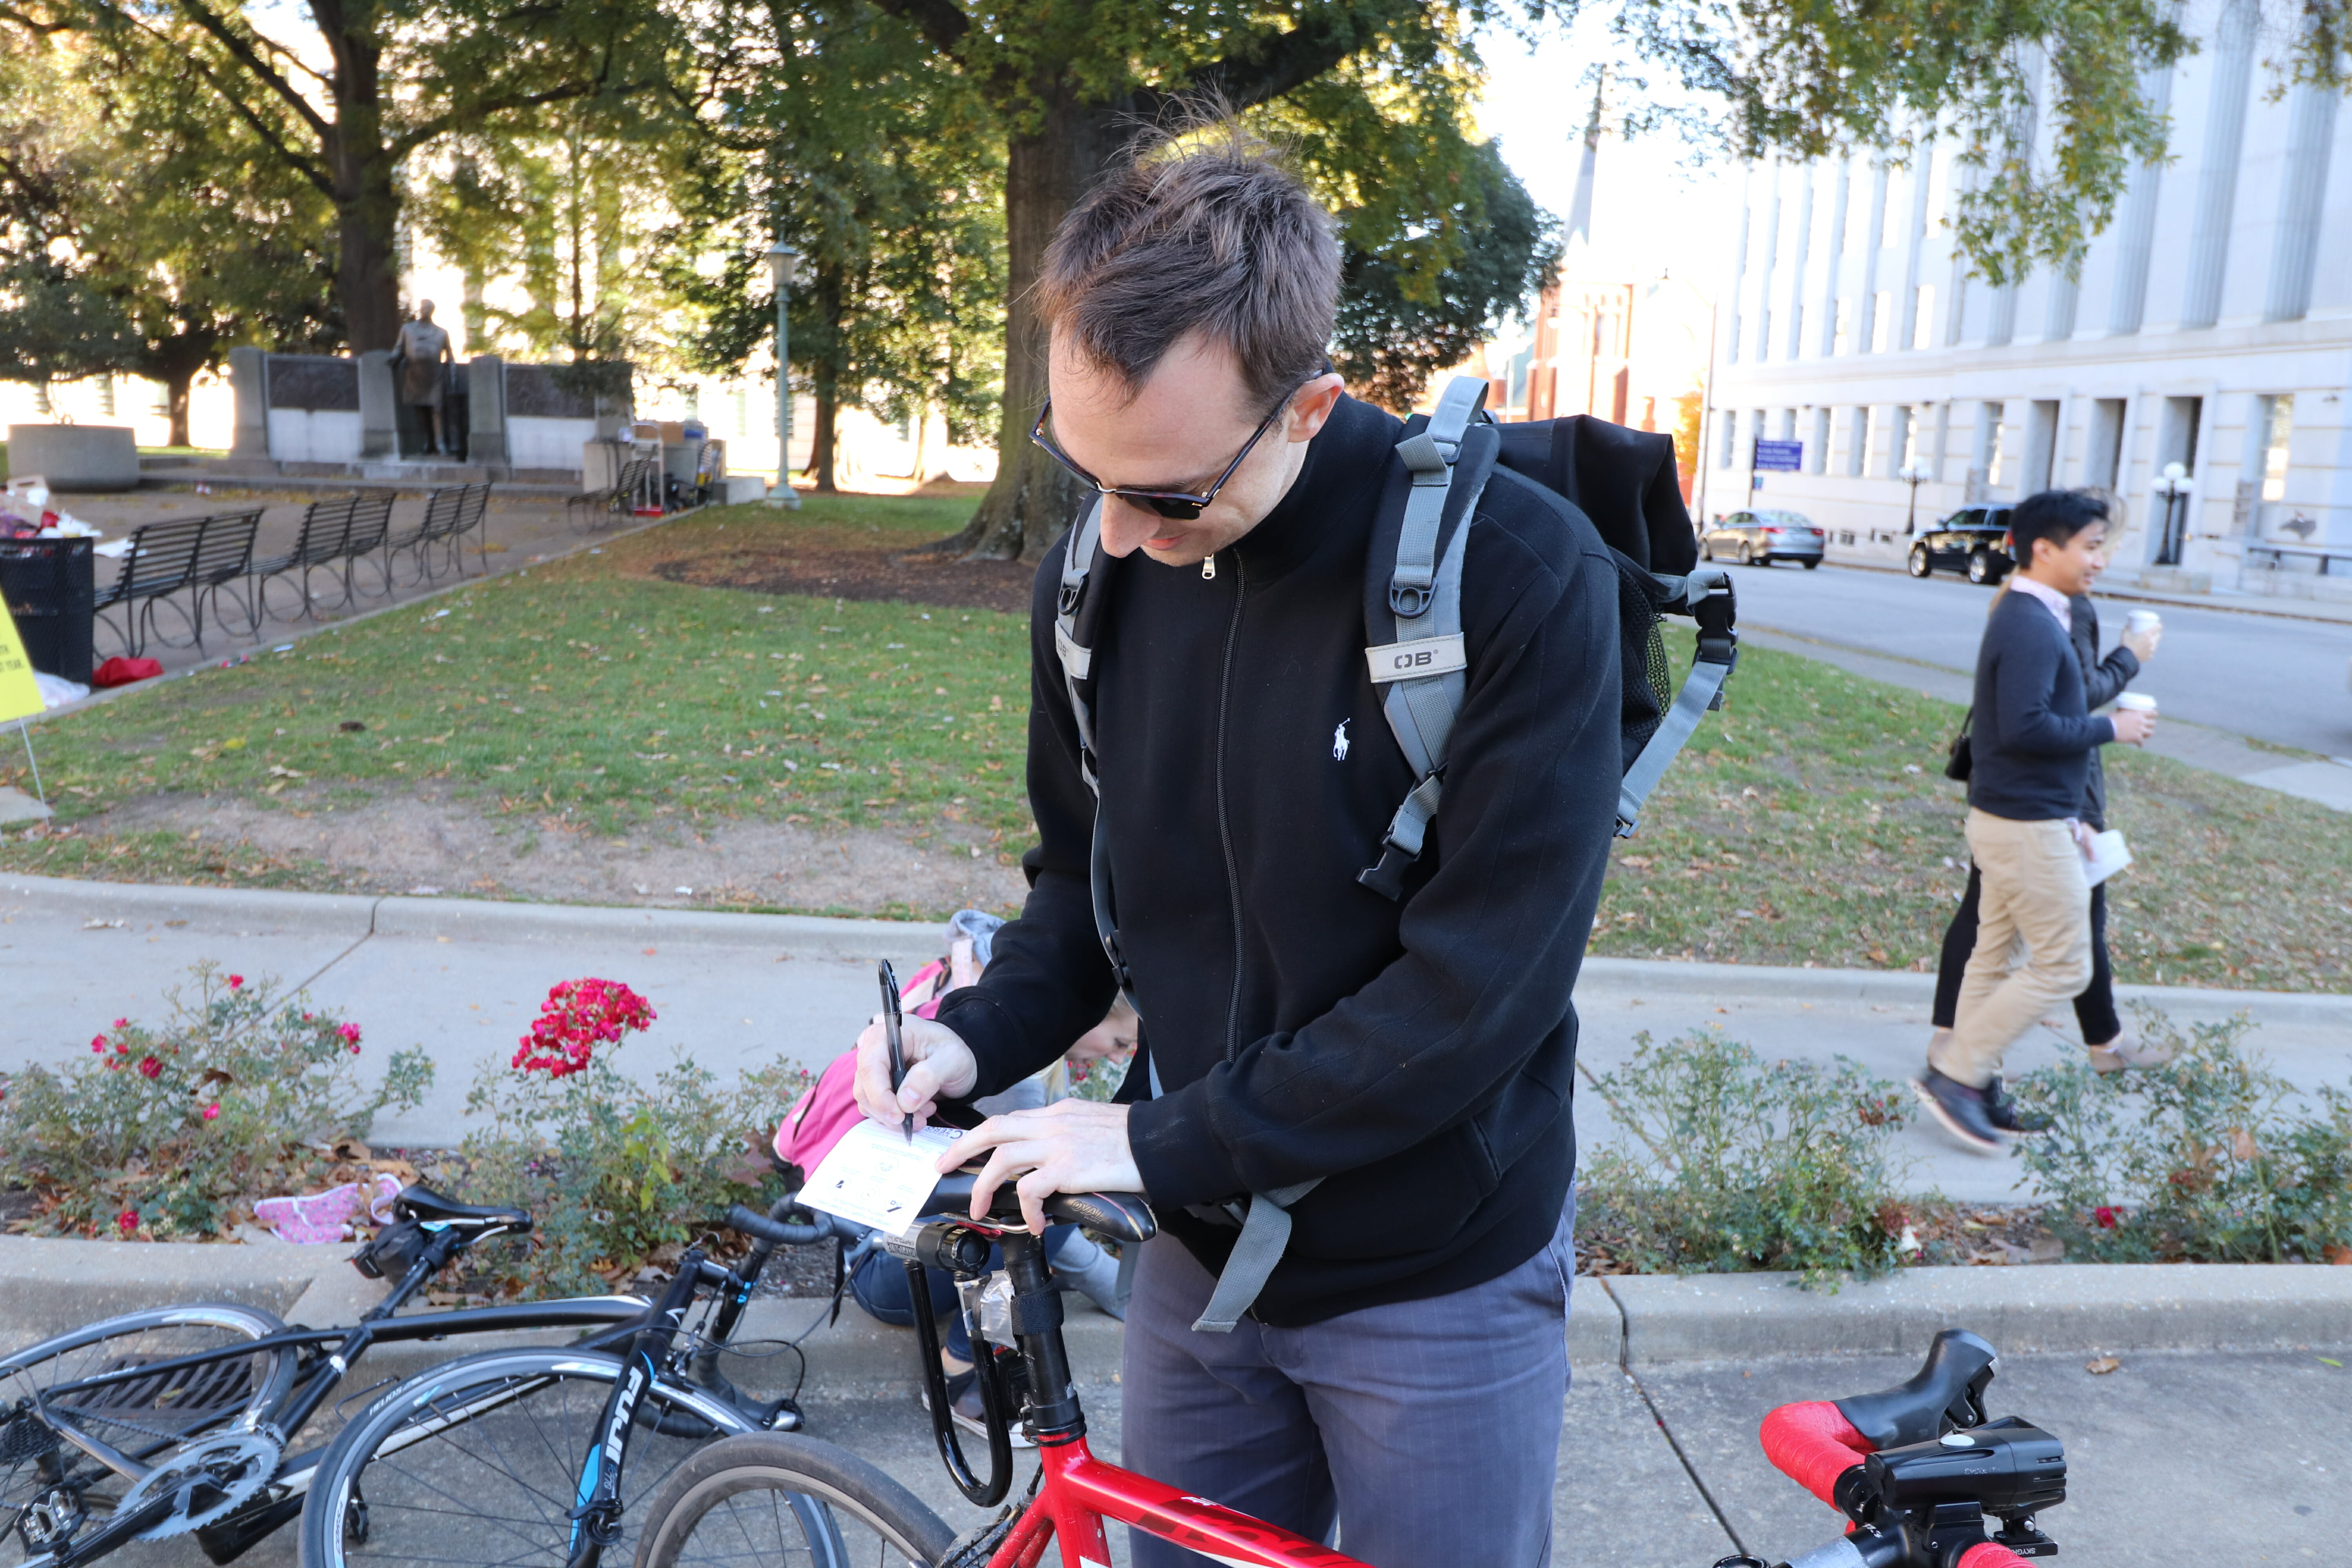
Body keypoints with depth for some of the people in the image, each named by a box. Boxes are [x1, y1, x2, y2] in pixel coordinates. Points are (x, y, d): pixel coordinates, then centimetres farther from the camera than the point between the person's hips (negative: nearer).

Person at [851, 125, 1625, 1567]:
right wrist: (978, 1040, -10)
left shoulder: (1516, 575, -23)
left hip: (1438, 1277, -4)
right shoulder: (1099, 576, -5)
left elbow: (1486, 980, -24)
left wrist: (1165, 1142, -21)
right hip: (1204, 1254, 5)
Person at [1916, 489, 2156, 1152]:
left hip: (2007, 817, 10)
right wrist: (2110, 729, -15)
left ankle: (1969, 1079, 22)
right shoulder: (2032, 628, -19)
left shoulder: (2032, 619, 14)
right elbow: (2025, 727, -28)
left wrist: (2069, 818, 19)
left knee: (1995, 955, 14)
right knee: (2062, 965, -3)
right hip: (2028, 827, -10)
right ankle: (1954, 1074, 0)